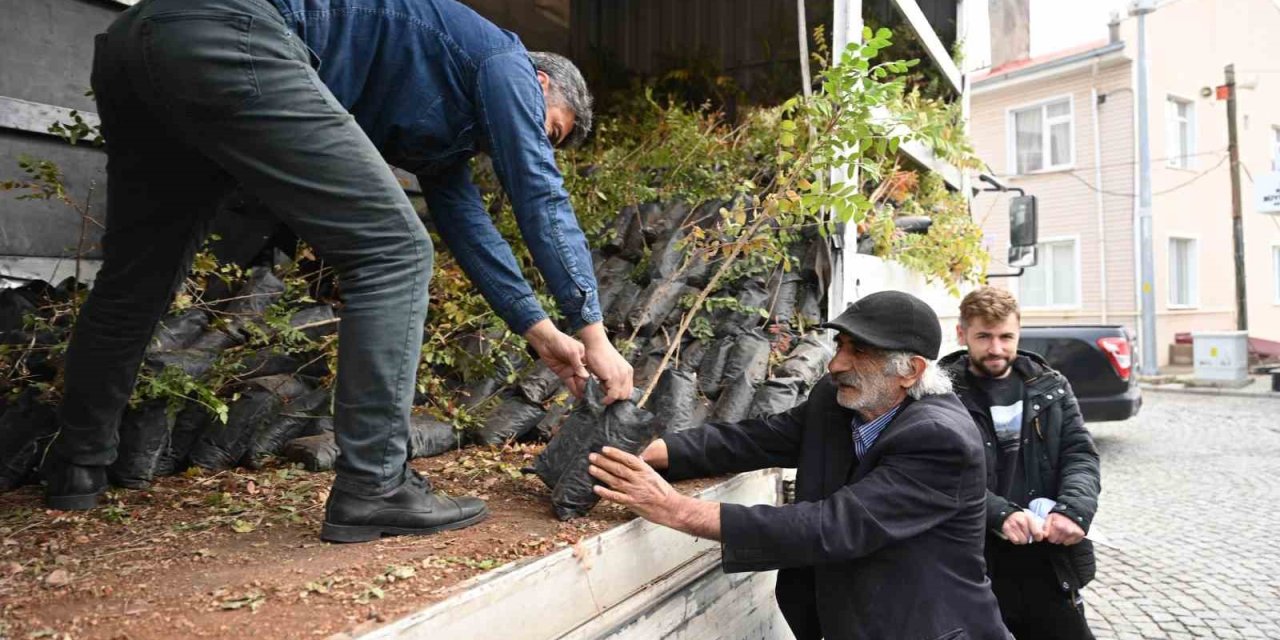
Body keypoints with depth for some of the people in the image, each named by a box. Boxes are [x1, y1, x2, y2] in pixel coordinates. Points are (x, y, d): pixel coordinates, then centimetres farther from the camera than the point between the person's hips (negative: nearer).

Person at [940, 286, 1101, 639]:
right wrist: (1000, 514, -27)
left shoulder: (1051, 387, 8)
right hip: (972, 571, -3)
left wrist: (1073, 509, -17)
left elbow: (1080, 455, 2)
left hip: (1049, 568, 4)